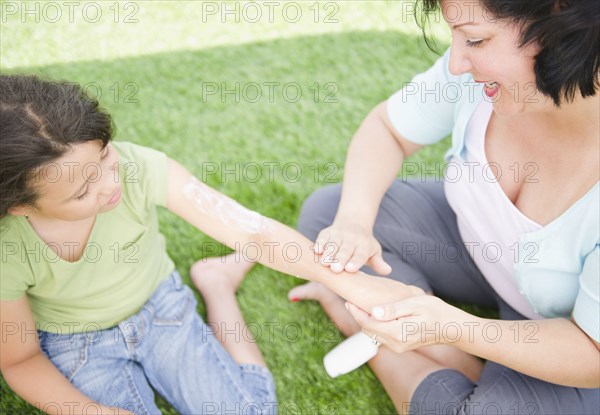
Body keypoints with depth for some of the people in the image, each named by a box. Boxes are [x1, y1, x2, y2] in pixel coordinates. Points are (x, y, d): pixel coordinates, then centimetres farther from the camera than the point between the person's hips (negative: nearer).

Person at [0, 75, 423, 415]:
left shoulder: (139, 167, -31)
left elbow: (253, 230, -30)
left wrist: (350, 283, -37)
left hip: (161, 308, 1)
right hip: (76, 346, -1)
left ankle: (215, 285, 16)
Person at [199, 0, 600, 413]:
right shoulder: (486, 61, -24)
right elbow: (386, 128, -8)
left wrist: (449, 328, -39)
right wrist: (354, 223, -26)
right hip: (478, 245, 5)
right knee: (326, 210, -7)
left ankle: (353, 318, -1)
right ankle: (469, 371, -4)